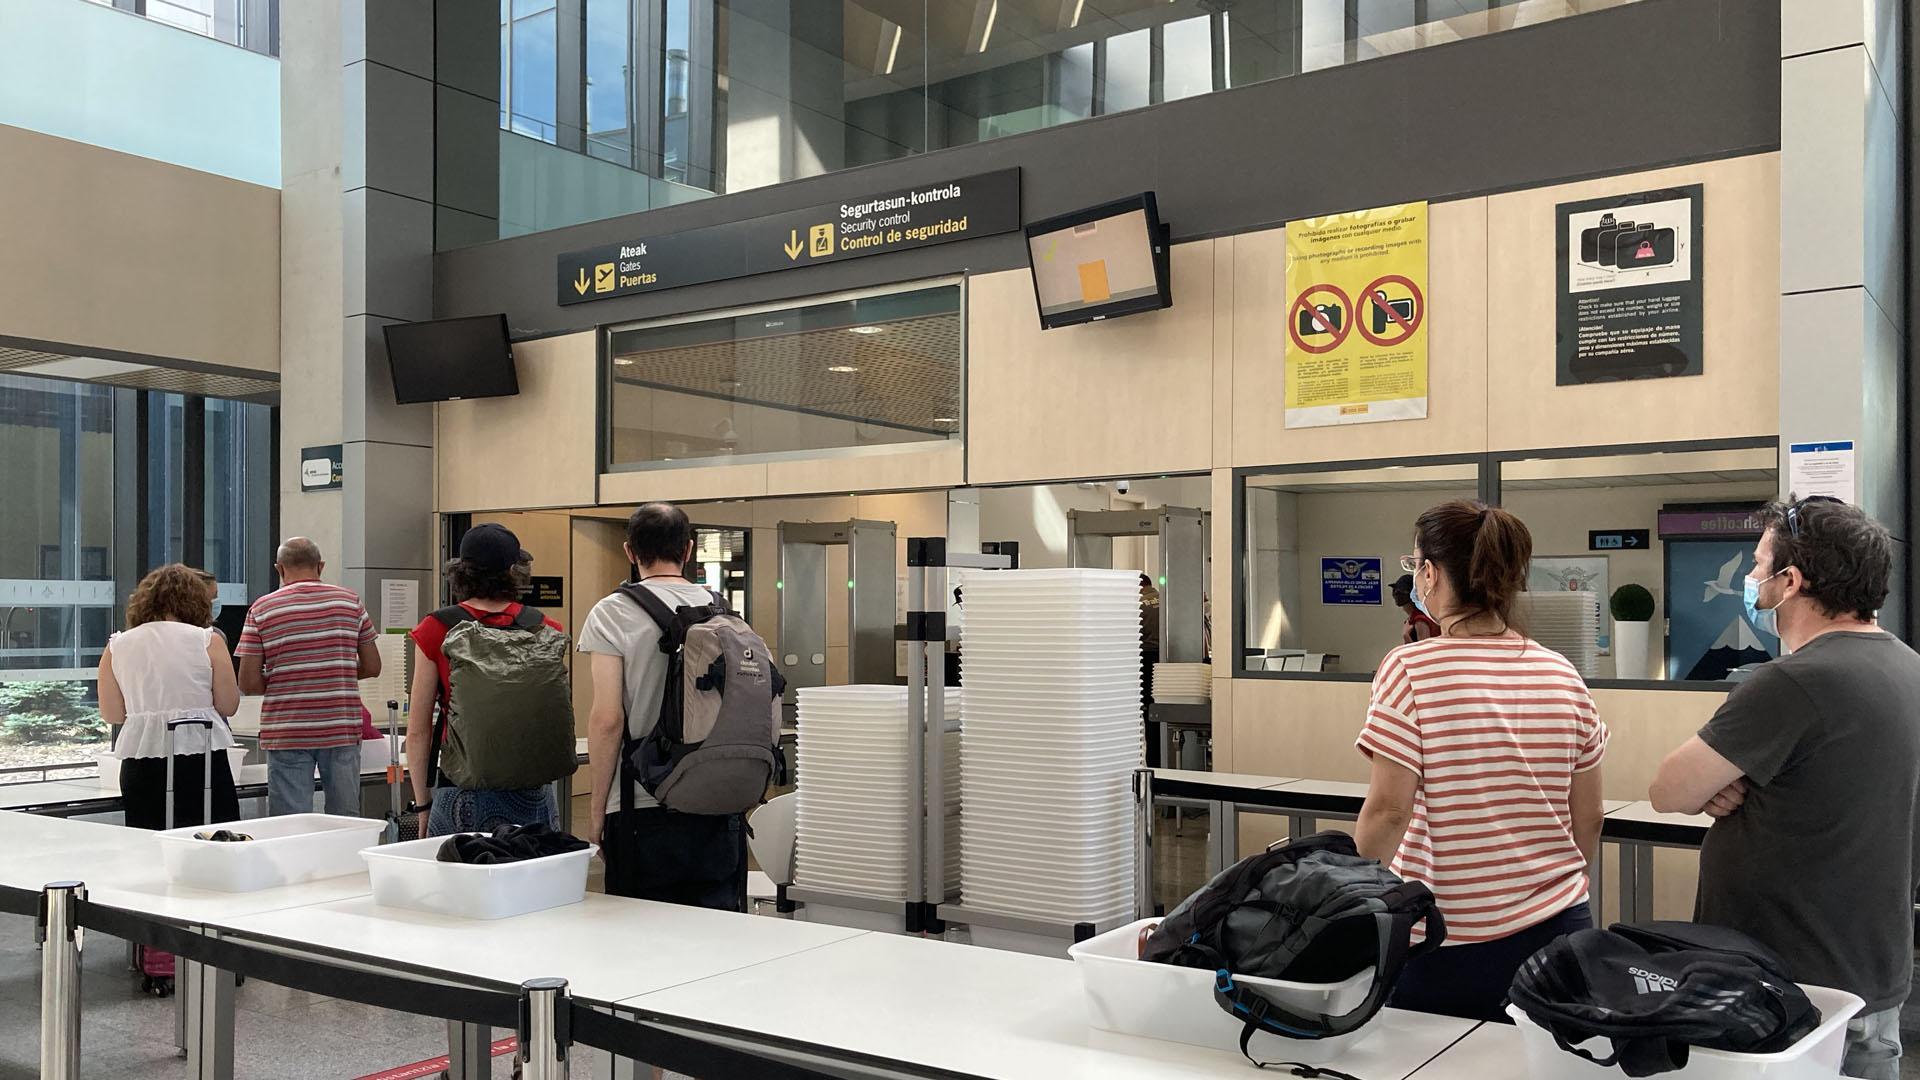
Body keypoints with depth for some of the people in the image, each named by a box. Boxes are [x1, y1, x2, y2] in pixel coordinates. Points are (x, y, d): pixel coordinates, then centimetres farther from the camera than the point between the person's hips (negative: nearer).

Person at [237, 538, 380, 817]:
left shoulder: (262, 609, -1)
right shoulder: (350, 602, 3)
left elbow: (248, 683, -4)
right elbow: (372, 667, 7)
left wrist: (280, 681, 15)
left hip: (286, 733, -1)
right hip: (342, 729, 1)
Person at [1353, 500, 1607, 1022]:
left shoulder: (1409, 671, -12)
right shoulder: (1562, 676, 2)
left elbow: (1388, 812, -15)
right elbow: (1588, 820, 8)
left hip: (1447, 944, -4)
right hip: (1558, 925, 5)